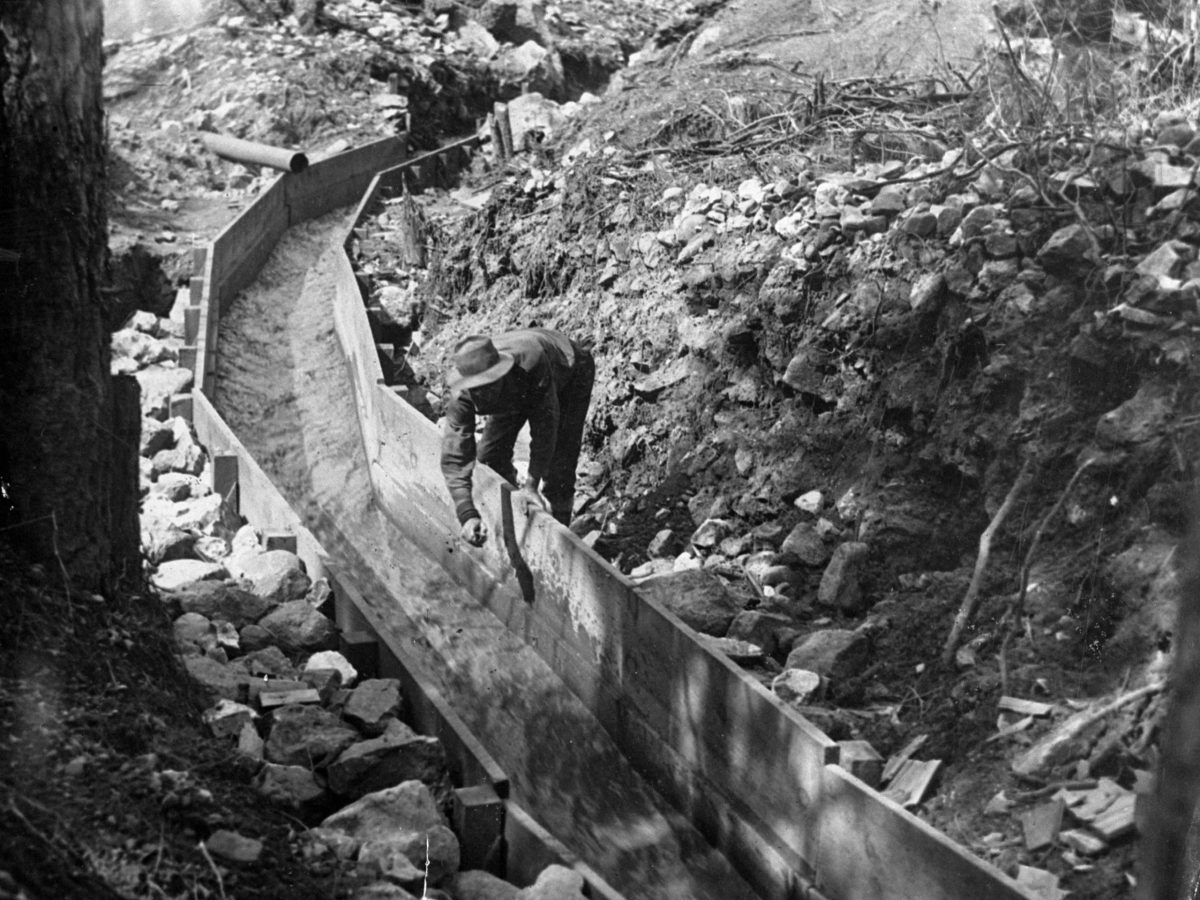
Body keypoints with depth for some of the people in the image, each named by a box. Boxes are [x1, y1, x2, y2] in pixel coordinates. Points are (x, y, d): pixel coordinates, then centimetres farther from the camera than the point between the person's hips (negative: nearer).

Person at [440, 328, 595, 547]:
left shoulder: (531, 362, -48)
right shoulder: (461, 396, -36)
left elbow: (545, 424, -37)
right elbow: (454, 459, -36)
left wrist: (531, 484, -35)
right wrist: (467, 516, -48)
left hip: (570, 374, -4)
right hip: (518, 389, 4)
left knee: (558, 465, -12)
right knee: (490, 456, 2)